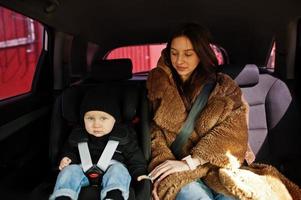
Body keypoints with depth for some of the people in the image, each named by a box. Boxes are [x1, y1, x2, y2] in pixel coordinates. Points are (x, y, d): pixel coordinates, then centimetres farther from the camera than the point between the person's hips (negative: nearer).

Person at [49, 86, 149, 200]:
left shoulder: (123, 135, -1)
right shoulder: (77, 135, 7)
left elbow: (134, 155, 5)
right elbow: (70, 151, 22)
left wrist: (139, 173, -7)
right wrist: (67, 158, 1)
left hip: (111, 168, -2)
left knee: (117, 170, -32)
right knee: (70, 170, -23)